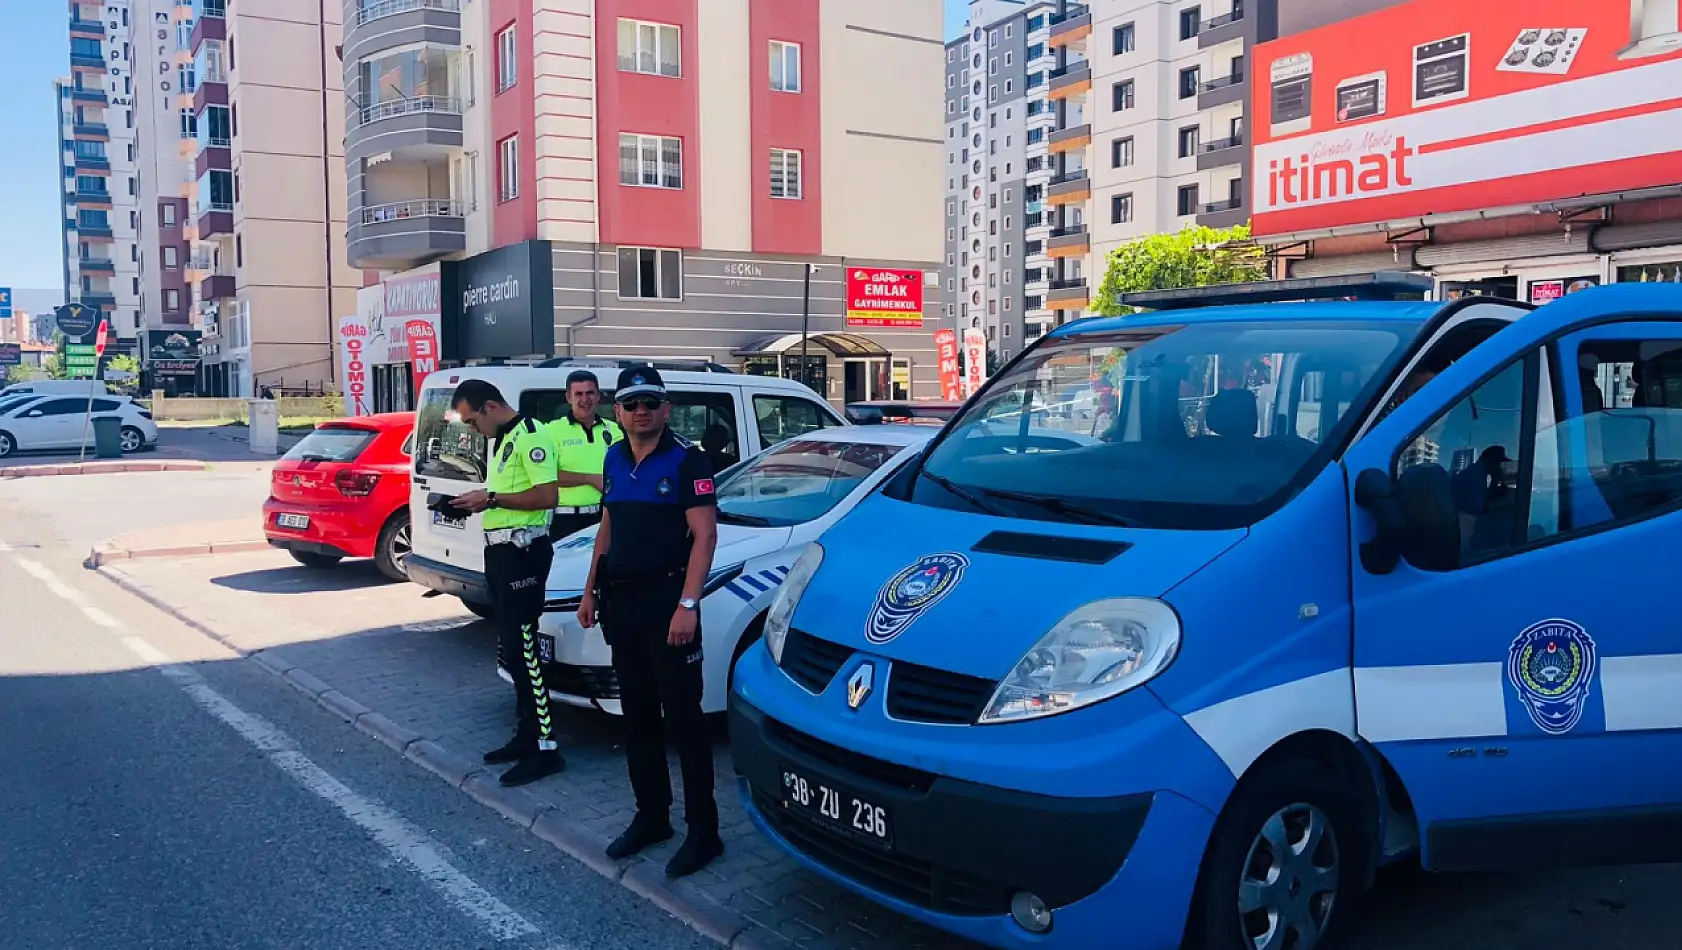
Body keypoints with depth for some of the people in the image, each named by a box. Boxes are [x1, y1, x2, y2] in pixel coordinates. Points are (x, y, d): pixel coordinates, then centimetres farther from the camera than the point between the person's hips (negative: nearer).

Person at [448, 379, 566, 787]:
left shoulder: (530, 436, -14)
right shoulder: (503, 440, 17)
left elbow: (546, 495, -22)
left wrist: (491, 498, -19)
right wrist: (482, 501, 6)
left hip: (523, 551, -11)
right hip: (501, 550, 11)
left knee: (522, 648, -10)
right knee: (511, 649, 14)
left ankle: (545, 747, -6)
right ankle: (526, 735, 22)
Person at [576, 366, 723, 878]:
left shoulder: (686, 461, -9)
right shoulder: (614, 460, 12)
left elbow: (704, 535, -14)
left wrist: (687, 605, -22)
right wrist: (590, 591, 17)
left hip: (667, 601, -7)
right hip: (620, 602, 7)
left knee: (683, 717, -4)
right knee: (637, 716, 14)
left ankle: (703, 832, 4)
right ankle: (650, 817, 26)